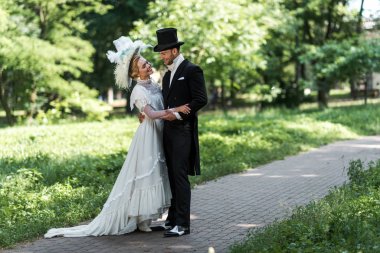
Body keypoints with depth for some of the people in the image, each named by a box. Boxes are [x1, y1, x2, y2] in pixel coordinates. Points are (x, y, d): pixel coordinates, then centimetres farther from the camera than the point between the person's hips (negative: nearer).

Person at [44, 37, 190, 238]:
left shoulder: (154, 85, 11)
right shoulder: (139, 90, -15)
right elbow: (152, 114, -24)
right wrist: (176, 109, -27)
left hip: (160, 134, 8)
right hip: (148, 134, -8)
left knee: (154, 174, 10)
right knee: (145, 174, -4)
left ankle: (144, 219, 17)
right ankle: (139, 220, 5)